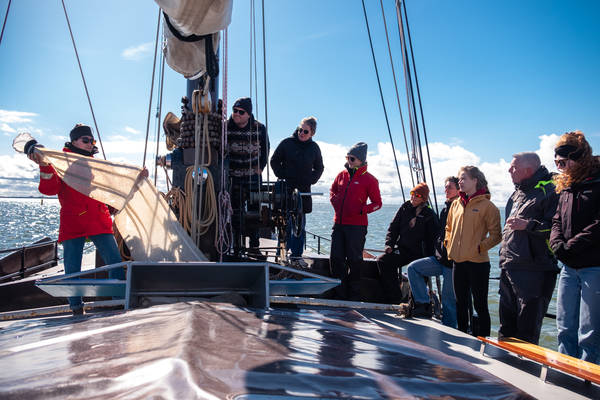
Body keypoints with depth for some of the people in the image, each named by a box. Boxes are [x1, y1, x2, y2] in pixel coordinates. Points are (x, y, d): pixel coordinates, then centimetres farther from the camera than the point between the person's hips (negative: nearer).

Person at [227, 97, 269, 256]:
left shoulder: (259, 128, -2)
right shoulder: (225, 127, -4)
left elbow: (265, 149, 12)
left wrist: (260, 167, 4)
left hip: (253, 177, 1)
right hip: (233, 177, -1)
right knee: (236, 211, 2)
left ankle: (254, 245, 12)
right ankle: (237, 246, 9)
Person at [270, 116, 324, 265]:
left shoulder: (314, 148, 9)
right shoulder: (287, 143, 1)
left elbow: (319, 168, 20)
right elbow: (274, 161, 8)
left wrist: (311, 179, 4)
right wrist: (282, 176, -4)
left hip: (304, 191, 3)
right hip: (286, 189, -3)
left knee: (300, 224, 5)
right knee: (286, 222, -5)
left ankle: (296, 255, 13)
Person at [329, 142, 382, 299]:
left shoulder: (369, 179, -4)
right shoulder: (342, 175, 10)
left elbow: (377, 203, -1)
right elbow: (333, 189, 29)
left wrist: (361, 210, -14)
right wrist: (334, 201, 10)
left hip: (356, 226, -5)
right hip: (338, 224, 5)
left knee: (354, 259, 1)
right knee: (336, 258, 6)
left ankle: (354, 293, 14)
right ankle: (340, 292, 17)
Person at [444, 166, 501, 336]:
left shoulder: (486, 205, -8)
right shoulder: (456, 204, 10)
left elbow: (496, 234, -8)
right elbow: (449, 227, 23)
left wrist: (480, 247, -15)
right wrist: (448, 243, 8)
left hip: (477, 262, -6)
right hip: (458, 261, 6)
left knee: (480, 304, 2)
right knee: (461, 303, 16)